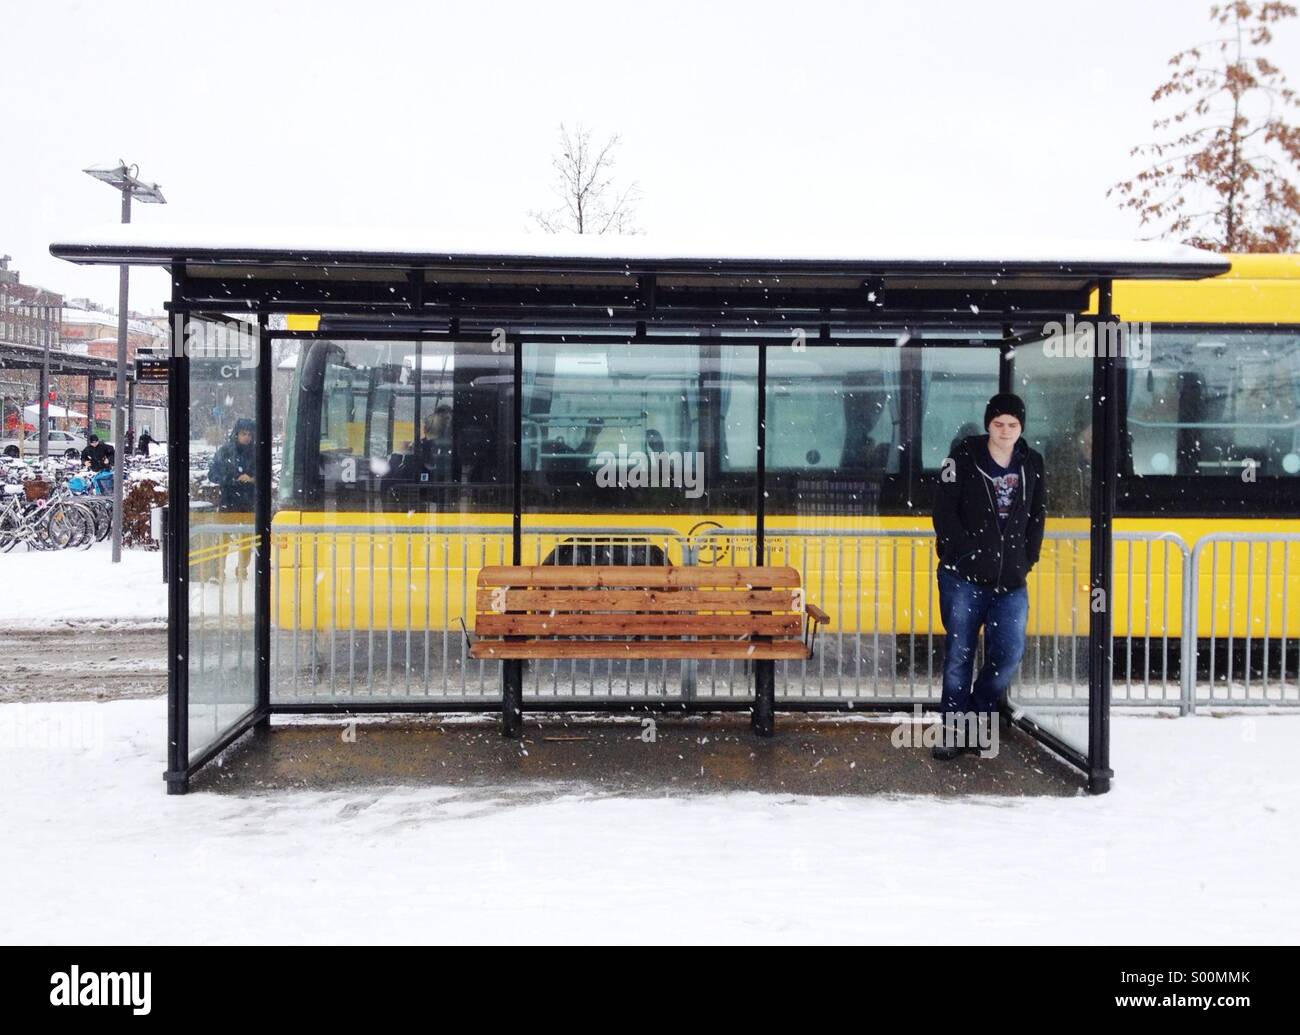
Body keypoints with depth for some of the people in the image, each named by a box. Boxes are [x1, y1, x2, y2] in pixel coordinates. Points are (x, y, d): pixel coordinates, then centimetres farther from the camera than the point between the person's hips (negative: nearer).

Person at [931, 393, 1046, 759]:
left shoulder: (1032, 465, 8)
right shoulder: (964, 459, -4)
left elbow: (1037, 518, 15)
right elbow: (945, 514, -7)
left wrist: (1027, 559, 6)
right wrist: (968, 553, -12)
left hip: (1011, 581, 3)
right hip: (964, 578, -3)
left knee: (1009, 653, -4)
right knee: (959, 654, 1)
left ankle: (980, 714, 20)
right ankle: (953, 730, 13)